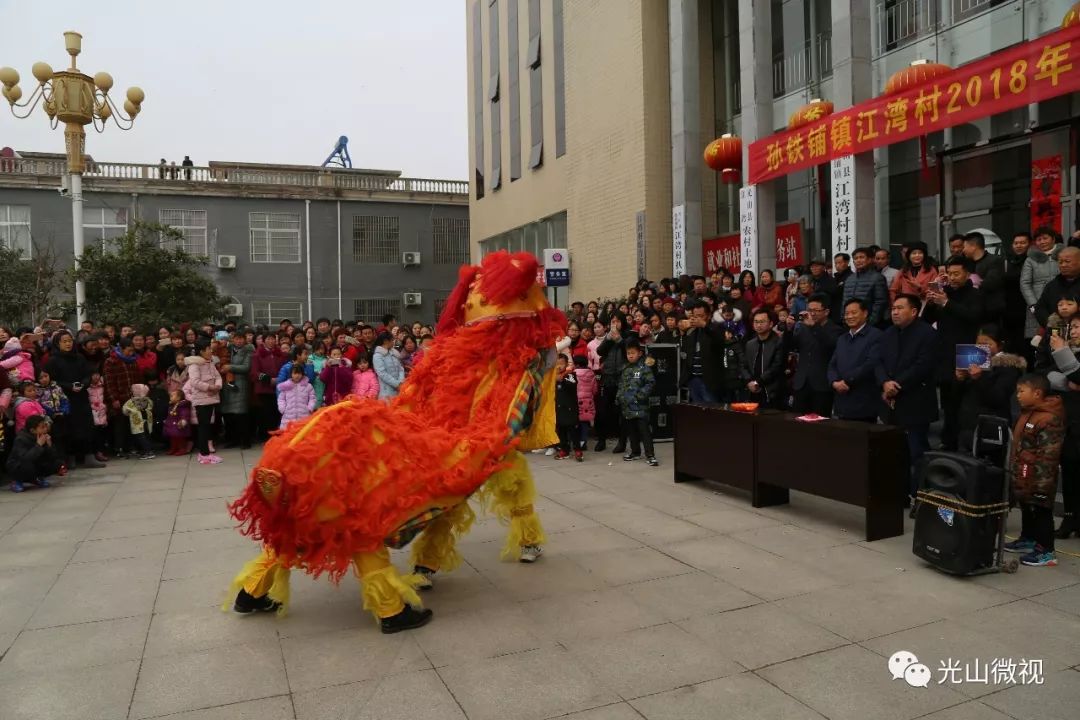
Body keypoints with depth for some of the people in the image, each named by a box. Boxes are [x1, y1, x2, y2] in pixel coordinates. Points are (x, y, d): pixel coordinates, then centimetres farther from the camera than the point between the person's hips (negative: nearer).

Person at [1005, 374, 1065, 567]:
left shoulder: (1049, 419, -23)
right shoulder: (1027, 413, 10)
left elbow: (1048, 455, -24)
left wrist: (1041, 482, -24)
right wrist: (1014, 470, 24)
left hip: (1037, 480, -10)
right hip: (1022, 477, 10)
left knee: (1041, 511, -1)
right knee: (1026, 509, 22)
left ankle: (1046, 551, 8)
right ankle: (1028, 540, 37)